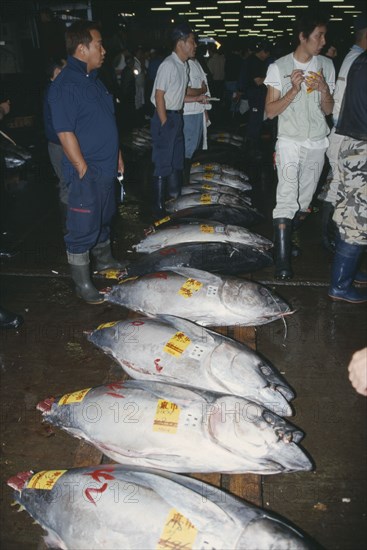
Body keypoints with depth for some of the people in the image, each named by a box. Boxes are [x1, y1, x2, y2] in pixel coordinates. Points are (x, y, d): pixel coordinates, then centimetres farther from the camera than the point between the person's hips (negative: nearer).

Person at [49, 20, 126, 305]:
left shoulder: (94, 79, 12)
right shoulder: (65, 86, -18)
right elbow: (65, 133, -21)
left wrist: (117, 156, 18)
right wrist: (84, 170, -19)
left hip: (107, 167, 9)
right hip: (86, 173, -9)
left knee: (104, 218, 23)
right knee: (83, 228, 1)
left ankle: (104, 259, 42)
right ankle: (82, 283, 13)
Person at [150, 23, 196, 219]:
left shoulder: (183, 65, 11)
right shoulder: (168, 65, -16)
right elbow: (159, 95, -17)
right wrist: (165, 124, -17)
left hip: (177, 116, 9)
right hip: (165, 117, -9)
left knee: (177, 161, 18)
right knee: (163, 164, -4)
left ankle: (174, 199, 32)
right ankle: (159, 207, 5)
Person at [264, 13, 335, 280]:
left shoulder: (326, 65, 6)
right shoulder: (279, 67, -3)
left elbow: (328, 110, 10)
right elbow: (271, 111, -4)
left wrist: (325, 90, -10)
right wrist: (294, 90, -18)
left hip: (318, 143, 4)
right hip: (290, 142, -4)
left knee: (304, 199, 8)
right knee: (287, 199, -11)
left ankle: (288, 239, 26)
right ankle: (282, 260, -9)